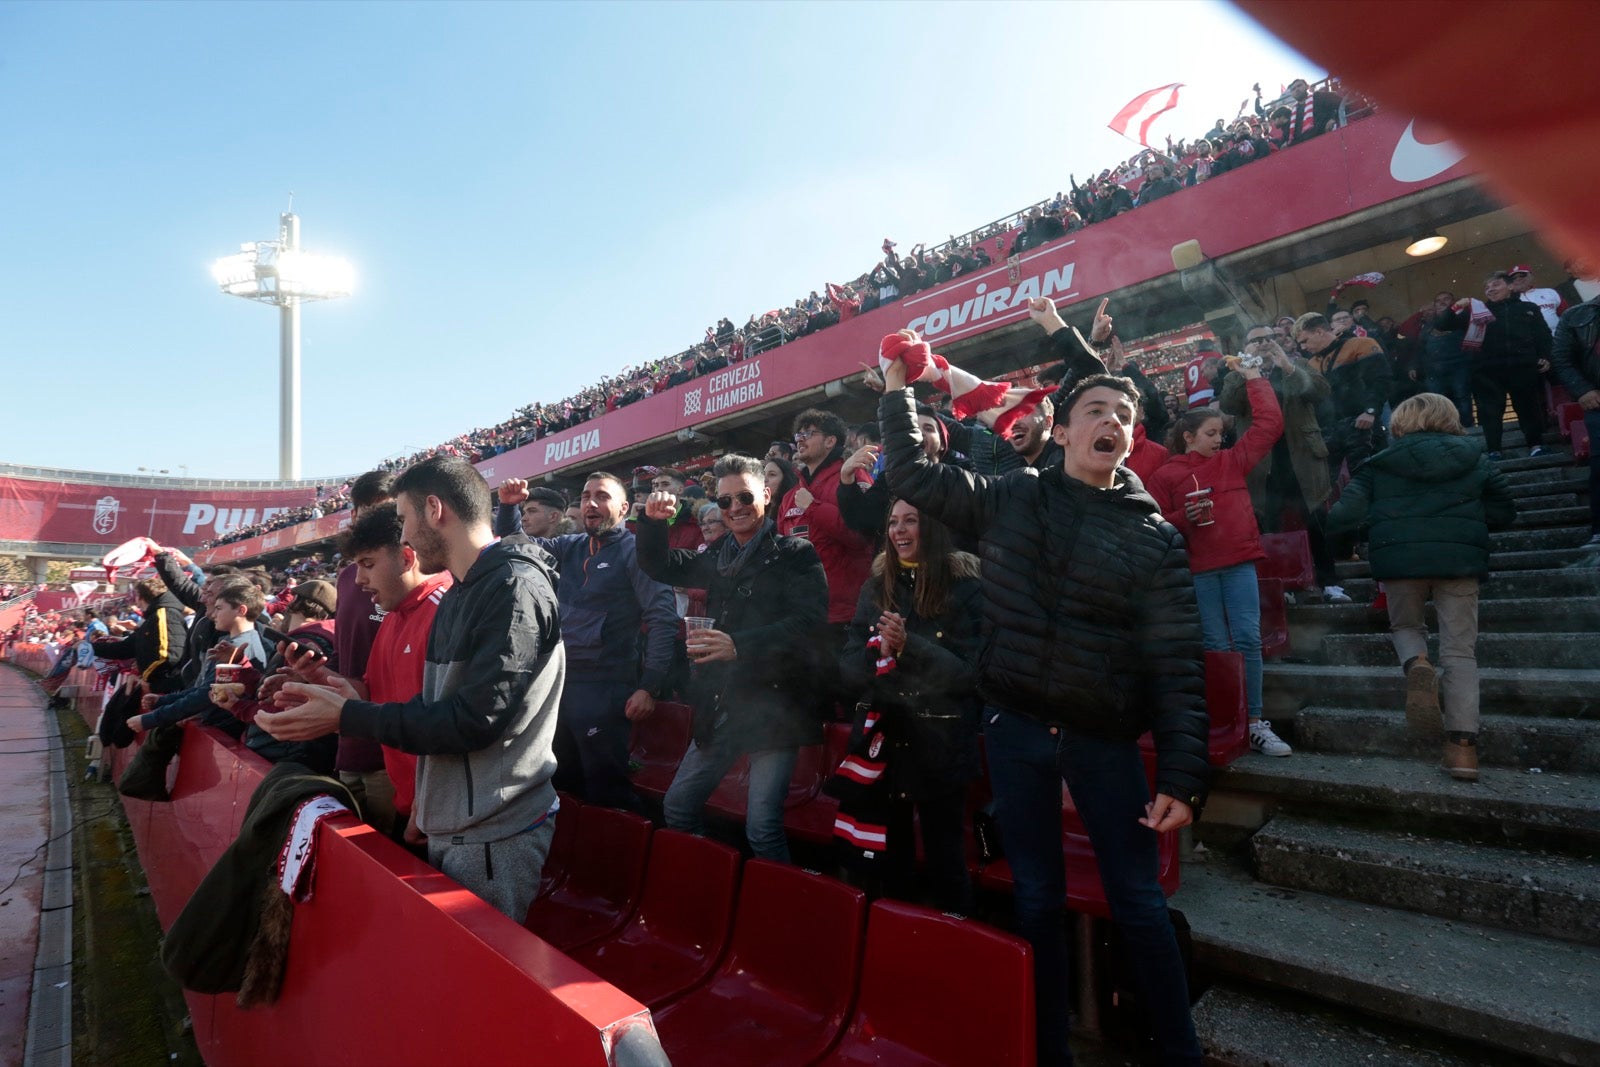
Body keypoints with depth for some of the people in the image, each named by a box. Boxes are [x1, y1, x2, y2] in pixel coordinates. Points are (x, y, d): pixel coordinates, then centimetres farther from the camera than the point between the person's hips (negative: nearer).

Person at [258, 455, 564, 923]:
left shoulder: (515, 588, -18)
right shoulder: (457, 595, 14)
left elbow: (476, 720, -23)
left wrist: (347, 716, -17)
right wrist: (352, 702, 6)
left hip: (494, 838, -9)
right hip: (449, 828, 9)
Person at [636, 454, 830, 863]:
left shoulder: (796, 554, -6)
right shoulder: (719, 557, 15)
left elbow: (809, 623, -18)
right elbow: (658, 566, 22)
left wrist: (740, 644, -30)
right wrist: (653, 522, 2)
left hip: (774, 705, -7)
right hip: (720, 707, 7)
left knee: (762, 828, -8)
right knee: (677, 807, 15)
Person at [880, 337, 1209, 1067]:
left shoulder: (1154, 537, -1)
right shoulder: (1010, 499, 2)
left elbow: (1177, 664, -4)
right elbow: (913, 476, 7)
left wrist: (1182, 775, -10)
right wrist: (897, 389, 6)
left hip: (1104, 740, -1)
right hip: (1015, 729, 1)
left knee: (1139, 902, 7)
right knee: (1036, 899, 13)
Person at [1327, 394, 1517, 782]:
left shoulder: (1380, 464, 6)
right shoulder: (1475, 459, 12)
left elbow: (1347, 513, -3)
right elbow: (1505, 513, 15)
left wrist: (1331, 516, 18)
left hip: (1400, 559, -1)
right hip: (1460, 559, 1)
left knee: (1407, 626, 23)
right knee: (1460, 651, 5)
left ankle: (1417, 664, -14)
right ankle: (1463, 743, -8)